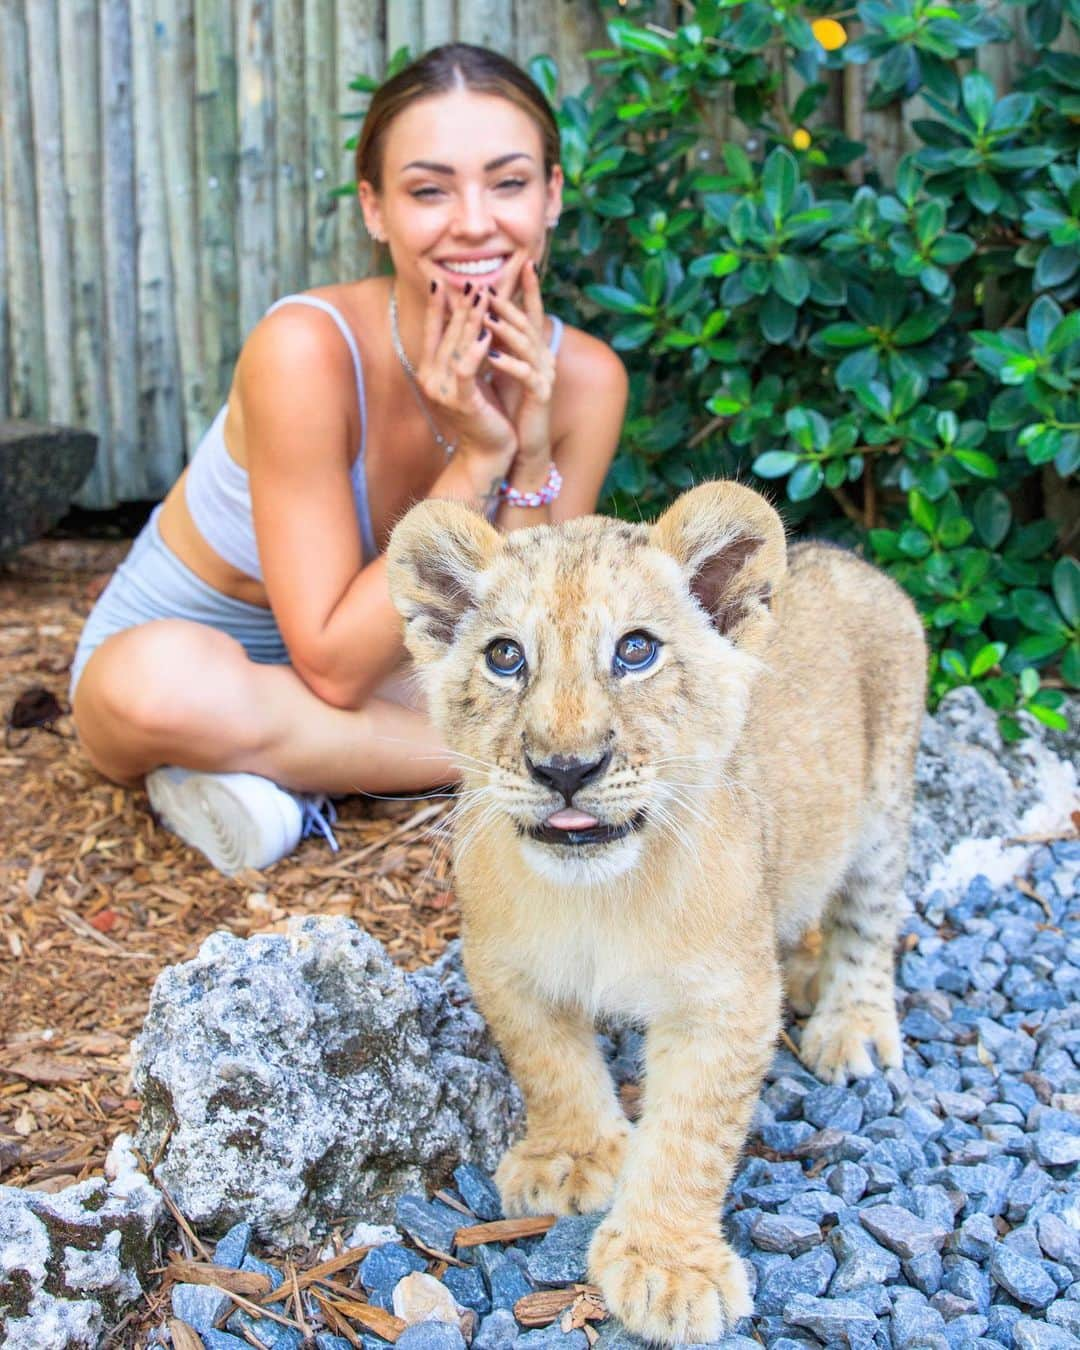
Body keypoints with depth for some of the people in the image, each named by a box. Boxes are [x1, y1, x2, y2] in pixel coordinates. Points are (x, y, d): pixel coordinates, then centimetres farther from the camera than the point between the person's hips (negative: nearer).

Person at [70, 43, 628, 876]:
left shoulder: (581, 378, -15)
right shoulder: (307, 347, -28)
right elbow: (334, 668, -27)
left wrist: (531, 458, -26)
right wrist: (475, 461, -31)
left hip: (374, 668, 5)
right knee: (164, 679, -40)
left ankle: (280, 766, -12)